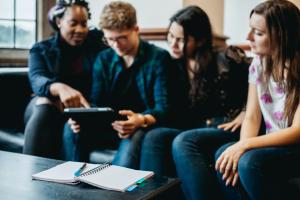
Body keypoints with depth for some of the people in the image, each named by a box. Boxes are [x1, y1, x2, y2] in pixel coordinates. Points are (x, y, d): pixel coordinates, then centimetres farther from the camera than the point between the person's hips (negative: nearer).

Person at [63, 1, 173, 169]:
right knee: (74, 133, -22)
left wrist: (142, 120, -36)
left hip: (145, 127, -4)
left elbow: (163, 107, -13)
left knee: (132, 140, -37)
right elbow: (97, 103, 5)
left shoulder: (159, 57, -6)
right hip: (111, 126, 4)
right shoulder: (103, 59, 9)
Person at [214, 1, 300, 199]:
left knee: (252, 162, -30)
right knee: (225, 157, -21)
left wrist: (245, 146, -25)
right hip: (273, 145, 5)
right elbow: (251, 118, 1)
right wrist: (241, 148, -19)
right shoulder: (259, 64, 2)